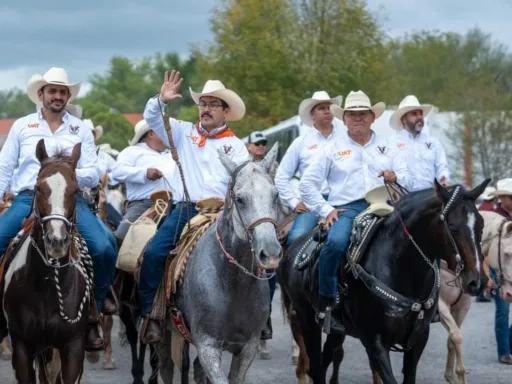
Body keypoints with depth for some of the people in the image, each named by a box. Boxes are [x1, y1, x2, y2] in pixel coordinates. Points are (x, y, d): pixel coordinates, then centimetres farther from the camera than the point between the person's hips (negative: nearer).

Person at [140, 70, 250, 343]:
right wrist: (161, 100, -8)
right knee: (153, 252, -18)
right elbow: (152, 119, 11)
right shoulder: (184, 132, 19)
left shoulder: (234, 145, 12)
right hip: (183, 209, 2)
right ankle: (150, 315, -10)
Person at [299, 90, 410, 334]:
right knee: (336, 242, -35)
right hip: (345, 208, -2)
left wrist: (395, 177, -9)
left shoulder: (387, 148, 23)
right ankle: (325, 303, -21)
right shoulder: (333, 149, 16)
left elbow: (408, 180, 15)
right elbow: (307, 183, 12)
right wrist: (325, 210, 0)